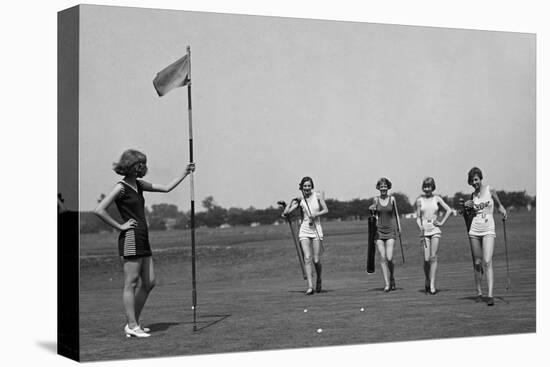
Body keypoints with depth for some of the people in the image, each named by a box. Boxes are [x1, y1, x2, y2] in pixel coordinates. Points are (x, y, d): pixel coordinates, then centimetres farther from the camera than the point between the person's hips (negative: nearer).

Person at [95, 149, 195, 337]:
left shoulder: (138, 185, 16)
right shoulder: (121, 187, -9)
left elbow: (166, 188, 23)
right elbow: (99, 210, -17)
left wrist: (184, 173, 18)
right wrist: (120, 226, -13)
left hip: (142, 239, 9)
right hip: (130, 239, -9)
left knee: (149, 282, 8)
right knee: (131, 283, -5)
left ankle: (133, 323, 15)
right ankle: (132, 326, -1)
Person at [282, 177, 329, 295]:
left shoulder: (318, 195, 2)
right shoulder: (300, 200, 1)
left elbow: (326, 210, 2)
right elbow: (286, 213, -6)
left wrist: (316, 214, -13)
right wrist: (293, 200, -12)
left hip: (316, 230, 0)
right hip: (304, 231, 0)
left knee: (316, 260, -2)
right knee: (307, 258, -12)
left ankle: (319, 280, 27)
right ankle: (310, 286, -14)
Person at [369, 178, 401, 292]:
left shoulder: (392, 199, 1)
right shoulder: (376, 199, 4)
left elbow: (396, 214, 10)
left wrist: (399, 228, 6)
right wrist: (371, 209, -3)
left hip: (390, 231, -1)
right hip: (379, 231, 1)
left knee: (389, 258, -11)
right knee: (382, 258, -6)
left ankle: (392, 278, 16)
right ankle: (387, 284, -2)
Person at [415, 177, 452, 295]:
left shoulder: (437, 199, 5)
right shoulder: (419, 200, 6)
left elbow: (449, 210, 8)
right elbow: (418, 217, 7)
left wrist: (442, 222, 1)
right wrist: (421, 227, -10)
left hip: (435, 229, 0)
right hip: (424, 230, 0)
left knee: (433, 257, -10)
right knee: (426, 259, -5)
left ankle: (432, 284, -11)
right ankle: (427, 280, 18)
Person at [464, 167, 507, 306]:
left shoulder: (490, 190, -1)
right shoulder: (473, 195, 9)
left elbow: (499, 205, 11)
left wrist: (503, 211, -10)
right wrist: (466, 207, 1)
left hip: (488, 230, -4)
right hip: (474, 230, 4)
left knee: (487, 262, -15)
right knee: (477, 263, 6)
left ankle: (490, 295, -20)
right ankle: (479, 293, 17)